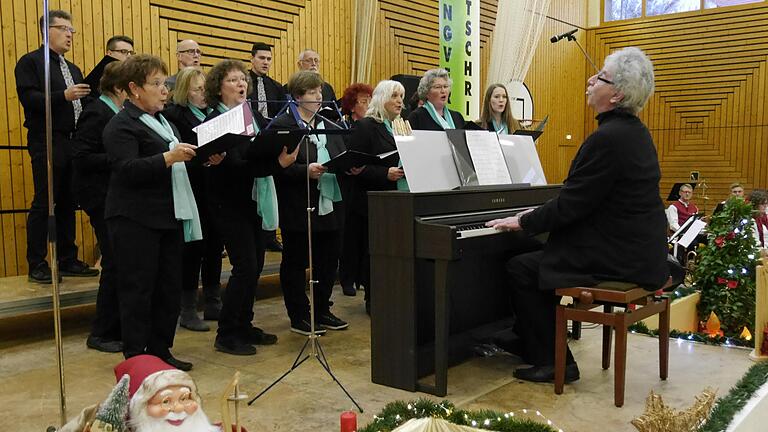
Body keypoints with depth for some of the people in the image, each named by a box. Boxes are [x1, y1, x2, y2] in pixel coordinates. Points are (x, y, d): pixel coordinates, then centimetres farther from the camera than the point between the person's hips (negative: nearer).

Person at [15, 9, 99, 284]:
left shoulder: (73, 70, 22)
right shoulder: (30, 62, -1)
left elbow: (82, 103, 18)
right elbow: (28, 97, -13)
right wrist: (63, 96, -23)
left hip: (73, 142, 7)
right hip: (46, 143, -7)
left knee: (68, 204, 9)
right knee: (43, 204, -4)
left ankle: (67, 261, 16)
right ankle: (37, 265, 4)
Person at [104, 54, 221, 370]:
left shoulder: (163, 121, 18)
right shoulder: (121, 125, -9)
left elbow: (180, 164, 24)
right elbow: (127, 169, -22)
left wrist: (205, 160, 5)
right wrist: (168, 158, -33)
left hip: (169, 217, 8)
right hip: (136, 221, -8)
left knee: (170, 288, 11)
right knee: (138, 290, -1)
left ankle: (160, 351, 23)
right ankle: (136, 358, 10)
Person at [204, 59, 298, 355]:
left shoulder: (254, 115, 10)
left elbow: (272, 147, 4)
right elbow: (235, 164, -23)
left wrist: (284, 152, -18)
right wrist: (277, 163, -32)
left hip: (255, 201, 7)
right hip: (230, 203, -7)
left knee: (255, 264, 11)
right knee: (245, 266, -9)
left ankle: (244, 325, 25)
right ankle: (226, 334, 4)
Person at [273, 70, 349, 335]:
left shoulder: (328, 125, 16)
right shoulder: (282, 125, -6)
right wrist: (306, 171, -26)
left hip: (330, 204, 7)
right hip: (298, 207, -7)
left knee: (328, 260, 12)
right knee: (296, 262, 4)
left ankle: (322, 311, 27)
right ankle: (299, 317, 15)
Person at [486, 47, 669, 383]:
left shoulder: (608, 138, -22)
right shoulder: (633, 131, 10)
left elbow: (570, 205, -19)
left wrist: (522, 222, -6)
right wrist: (538, 215, 15)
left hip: (618, 259, -10)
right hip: (638, 251, 10)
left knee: (520, 269, -2)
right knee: (535, 259, 18)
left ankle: (555, 362, 7)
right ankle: (529, 341, 29)